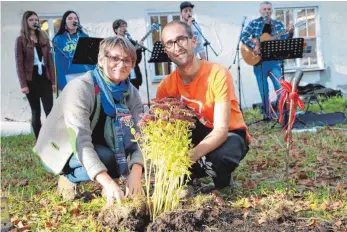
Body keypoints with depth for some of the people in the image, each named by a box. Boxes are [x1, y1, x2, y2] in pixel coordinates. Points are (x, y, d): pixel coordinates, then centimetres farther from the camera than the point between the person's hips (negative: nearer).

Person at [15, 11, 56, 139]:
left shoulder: (44, 39, 12)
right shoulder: (21, 40, -1)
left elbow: (50, 61, 10)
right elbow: (19, 63, -5)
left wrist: (53, 80, 3)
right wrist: (23, 84, -12)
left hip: (45, 79, 3)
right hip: (31, 80, -3)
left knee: (49, 111, -3)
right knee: (36, 112, 3)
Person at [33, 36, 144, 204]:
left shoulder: (132, 93, -10)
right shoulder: (80, 89, -28)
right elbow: (80, 142, -37)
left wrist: (135, 173, -38)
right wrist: (108, 182, -48)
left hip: (96, 148, 6)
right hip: (59, 151, -5)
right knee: (107, 159, -31)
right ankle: (69, 178, -4)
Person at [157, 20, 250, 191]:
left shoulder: (218, 74, -25)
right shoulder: (167, 85, -11)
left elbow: (221, 129, -29)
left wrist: (187, 158, -43)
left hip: (229, 134, -3)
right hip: (196, 134, 4)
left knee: (218, 157, -37)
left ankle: (221, 180, 0)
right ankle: (189, 176, 0)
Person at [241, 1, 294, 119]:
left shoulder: (278, 24, 8)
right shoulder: (254, 23, 1)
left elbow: (284, 40, 2)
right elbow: (243, 36, -8)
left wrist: (290, 33, -18)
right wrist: (254, 46, -21)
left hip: (274, 61, 1)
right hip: (259, 61, -1)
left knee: (280, 87, -5)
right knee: (263, 91, 5)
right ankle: (267, 114, 17)